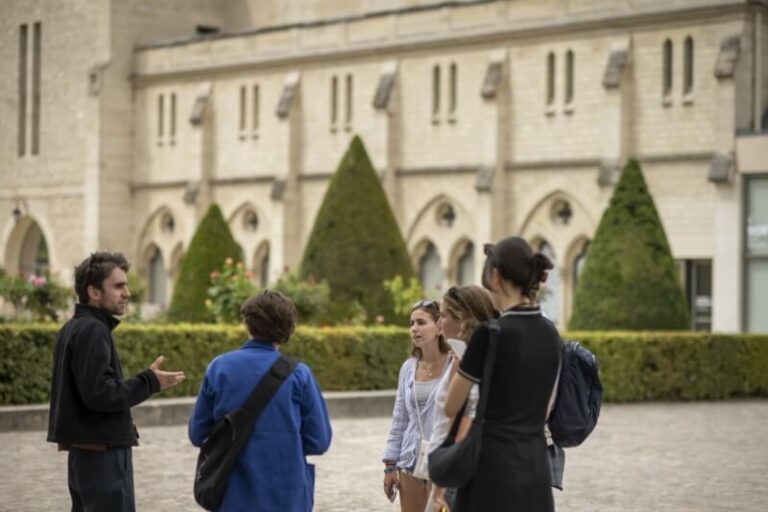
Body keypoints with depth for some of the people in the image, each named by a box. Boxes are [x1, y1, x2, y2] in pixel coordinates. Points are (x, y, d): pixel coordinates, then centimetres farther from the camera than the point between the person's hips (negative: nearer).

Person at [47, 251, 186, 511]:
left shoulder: (72, 329, 15)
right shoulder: (93, 330, -15)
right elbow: (99, 393, -23)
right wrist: (149, 382, -15)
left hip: (84, 451, 10)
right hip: (103, 453, -10)